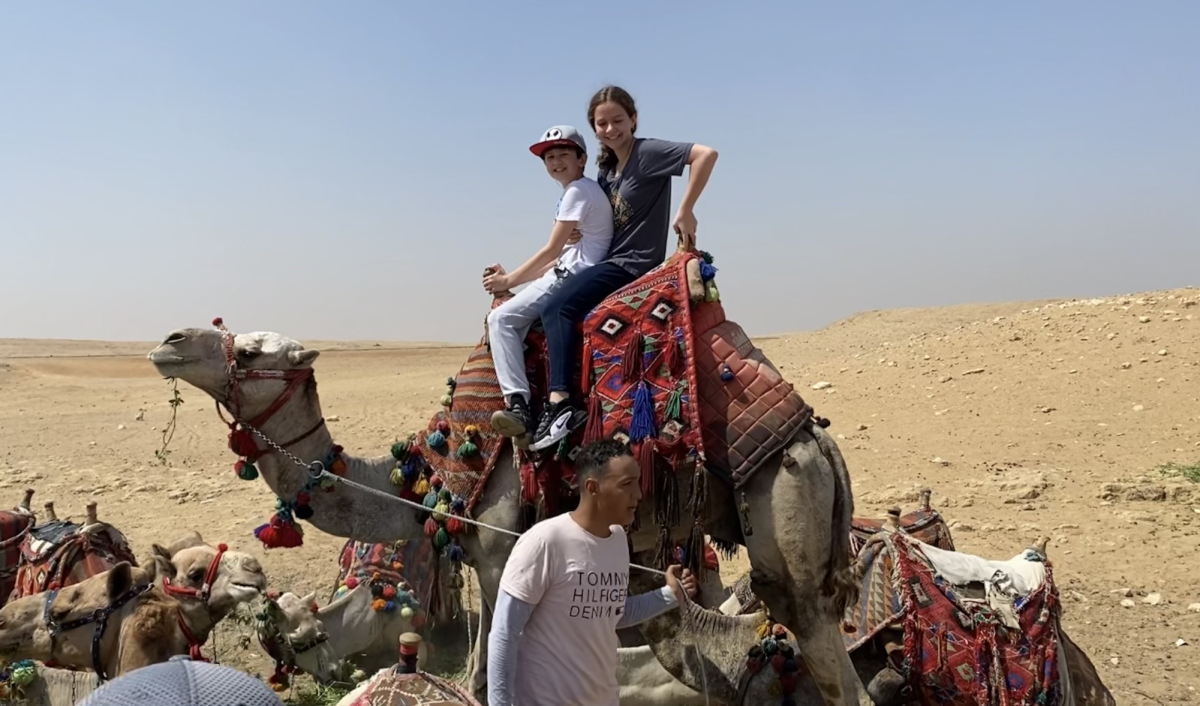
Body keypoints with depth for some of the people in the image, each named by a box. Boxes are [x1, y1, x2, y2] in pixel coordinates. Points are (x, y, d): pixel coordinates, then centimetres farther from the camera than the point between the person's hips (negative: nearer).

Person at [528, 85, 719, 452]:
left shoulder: (647, 152, -10)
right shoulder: (608, 170, 16)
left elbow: (706, 154, -23)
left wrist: (685, 211, -22)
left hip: (634, 264, -10)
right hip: (613, 262, 10)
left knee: (558, 307, -24)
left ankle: (561, 403, -32)